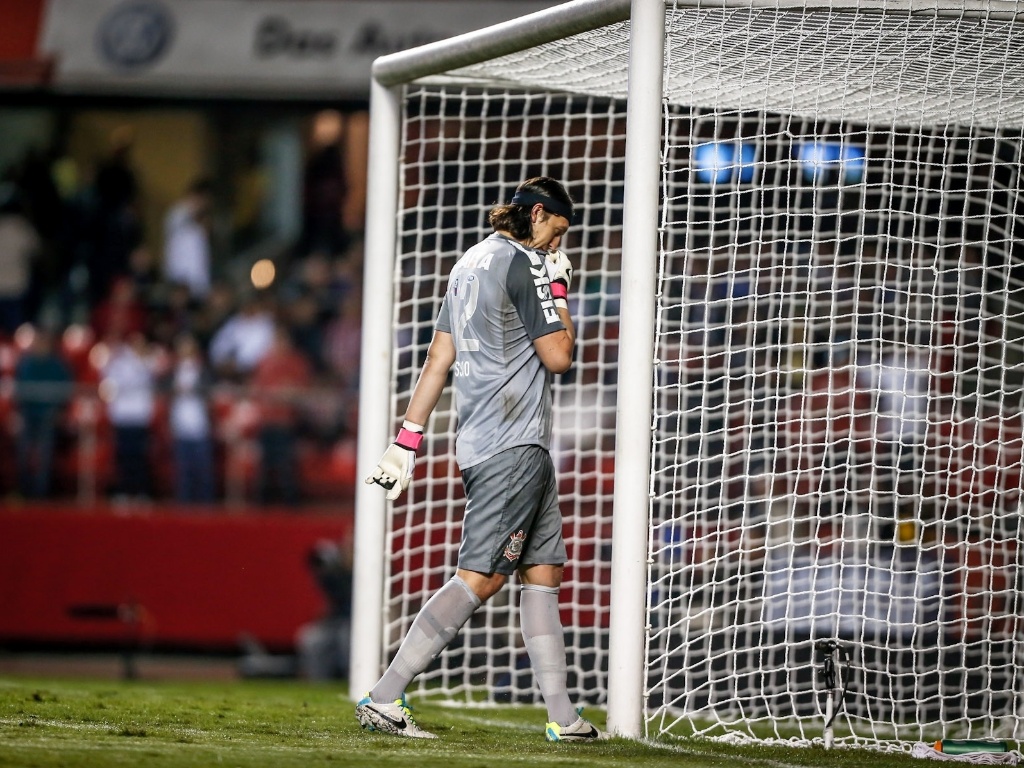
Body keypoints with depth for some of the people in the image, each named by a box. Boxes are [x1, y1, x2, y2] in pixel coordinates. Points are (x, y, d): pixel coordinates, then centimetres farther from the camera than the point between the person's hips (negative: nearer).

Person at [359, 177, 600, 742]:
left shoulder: (471, 262, 19)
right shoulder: (521, 263, -9)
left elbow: (439, 358, 17)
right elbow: (557, 356, -10)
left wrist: (407, 441, 16)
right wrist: (559, 291, 4)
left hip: (480, 443, 10)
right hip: (514, 446, -10)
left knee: (543, 572, 10)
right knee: (479, 579, -13)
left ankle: (562, 716, 8)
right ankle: (385, 697, -18)